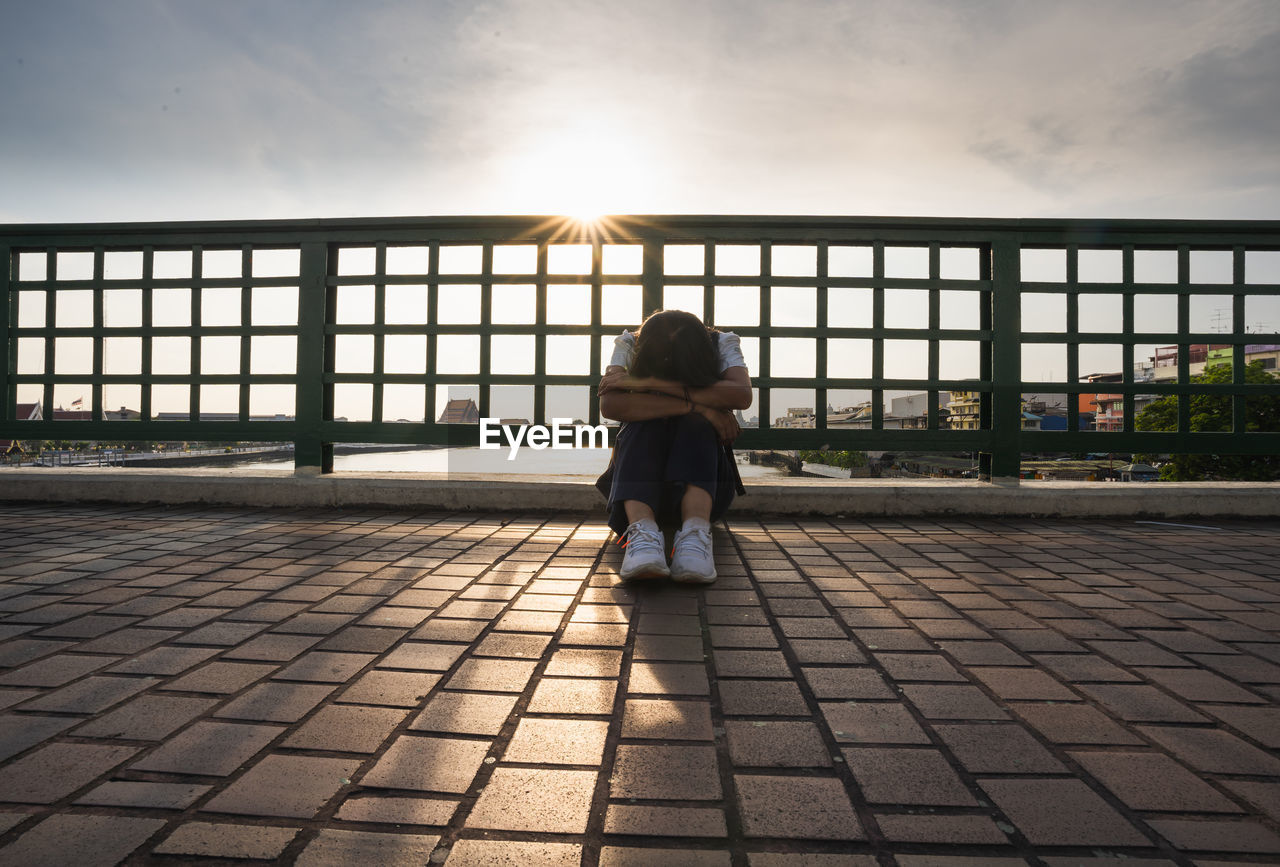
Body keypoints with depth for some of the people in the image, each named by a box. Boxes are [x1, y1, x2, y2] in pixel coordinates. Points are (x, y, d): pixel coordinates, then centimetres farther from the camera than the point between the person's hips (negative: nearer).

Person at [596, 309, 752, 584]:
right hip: (637, 477, 0)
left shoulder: (723, 344, -8)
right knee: (644, 421, -29)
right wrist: (695, 405, -31)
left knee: (695, 424, -29)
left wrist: (651, 383, -30)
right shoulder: (628, 345, -8)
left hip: (704, 479, 0)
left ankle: (695, 533, -46)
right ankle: (642, 532, -48)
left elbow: (742, 395, -29)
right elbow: (610, 406, -27)